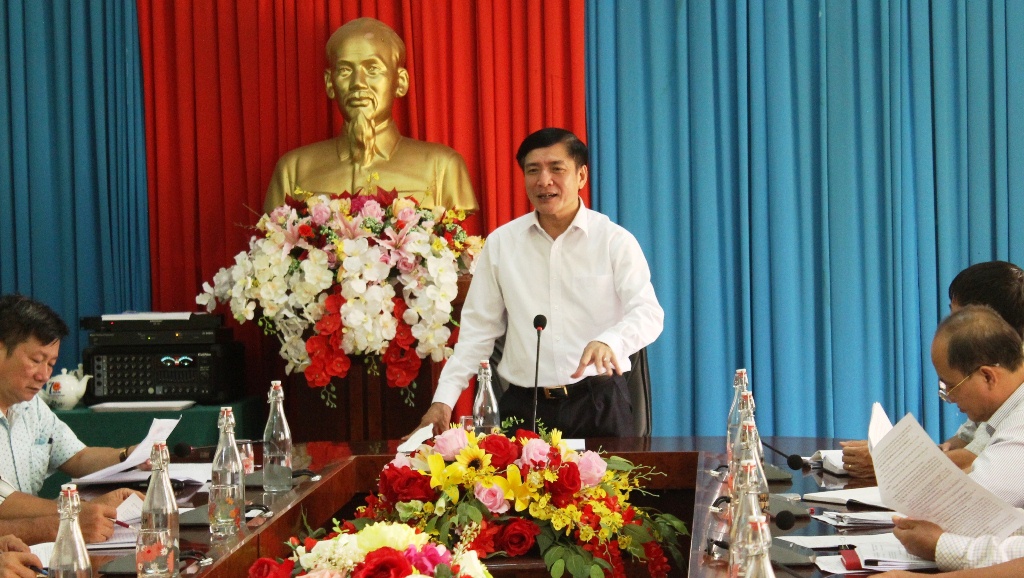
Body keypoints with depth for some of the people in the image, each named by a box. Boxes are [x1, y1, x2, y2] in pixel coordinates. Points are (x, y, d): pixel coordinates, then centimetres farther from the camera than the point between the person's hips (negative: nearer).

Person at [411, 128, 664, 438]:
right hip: (524, 406, 2)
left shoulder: (615, 241, 0)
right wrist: (443, 400, 2)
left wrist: (608, 341, -32)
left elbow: (648, 313, -10)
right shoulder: (500, 243, 8)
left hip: (598, 403, -1)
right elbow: (478, 328, 10)